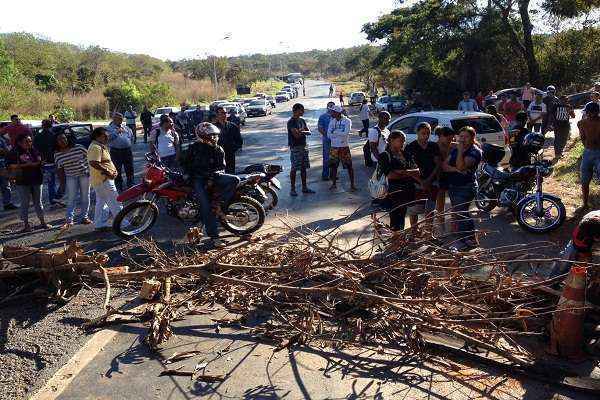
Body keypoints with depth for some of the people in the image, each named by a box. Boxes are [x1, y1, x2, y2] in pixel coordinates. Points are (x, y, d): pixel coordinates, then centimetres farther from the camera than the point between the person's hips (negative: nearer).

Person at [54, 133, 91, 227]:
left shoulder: (79, 148, -7)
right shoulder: (57, 155, -1)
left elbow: (89, 157, 0)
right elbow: (60, 170, 4)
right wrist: (62, 183, 3)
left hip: (84, 174, 0)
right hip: (70, 177, 1)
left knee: (85, 197, 5)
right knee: (70, 198, -3)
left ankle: (83, 217, 16)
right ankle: (69, 219, 2)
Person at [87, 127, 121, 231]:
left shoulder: (102, 146, 17)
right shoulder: (95, 147, -17)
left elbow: (106, 161, 25)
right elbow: (94, 163, -28)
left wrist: (114, 170, 7)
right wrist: (108, 173, -25)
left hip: (104, 179, 11)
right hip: (103, 180, -11)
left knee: (101, 202, 14)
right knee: (115, 201, -5)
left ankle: (100, 224, 21)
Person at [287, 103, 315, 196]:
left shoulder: (302, 120, 13)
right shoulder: (291, 122, -12)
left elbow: (309, 132, 7)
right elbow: (296, 135, -21)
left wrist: (301, 131, -13)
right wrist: (304, 132, -3)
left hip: (304, 146, 8)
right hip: (295, 147, -8)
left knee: (303, 168, 11)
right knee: (294, 168, -4)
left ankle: (304, 188, 18)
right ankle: (292, 189, 3)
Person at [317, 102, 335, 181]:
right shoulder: (323, 116, -2)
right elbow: (320, 128, -6)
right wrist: (327, 135, -15)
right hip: (327, 140, -5)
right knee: (326, 157, -3)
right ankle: (325, 175, 6)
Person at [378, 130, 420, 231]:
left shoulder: (406, 154, 16)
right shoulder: (385, 155, -3)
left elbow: (417, 170, 7)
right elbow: (390, 175, -15)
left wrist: (404, 172, -15)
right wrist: (408, 175, -7)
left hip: (408, 191, 6)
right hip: (394, 192, -6)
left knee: (402, 216, 9)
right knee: (396, 218, -6)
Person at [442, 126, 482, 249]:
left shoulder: (475, 151, -10)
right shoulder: (455, 150, 13)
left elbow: (461, 166, -24)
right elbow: (444, 166, 1)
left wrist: (460, 150, -22)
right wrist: (456, 169, -15)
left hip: (466, 187, -8)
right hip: (452, 187, 8)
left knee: (460, 215, -11)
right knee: (464, 214, 17)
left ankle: (462, 241, 2)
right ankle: (472, 239, 30)